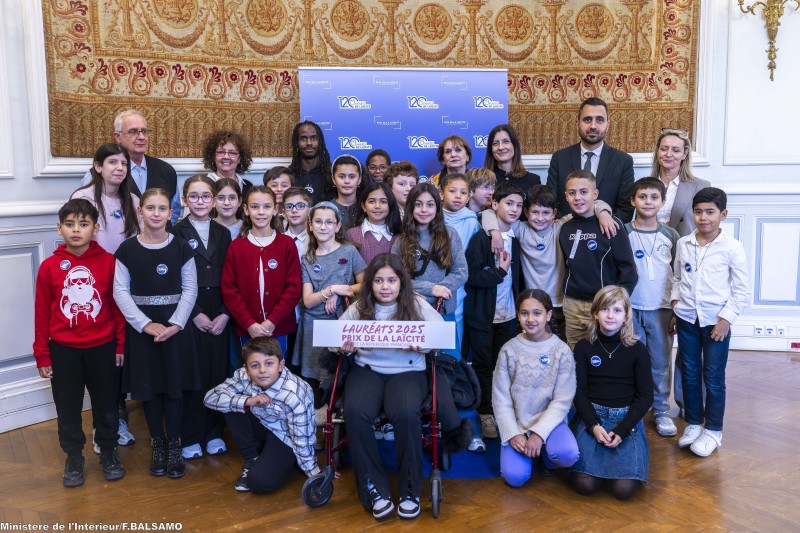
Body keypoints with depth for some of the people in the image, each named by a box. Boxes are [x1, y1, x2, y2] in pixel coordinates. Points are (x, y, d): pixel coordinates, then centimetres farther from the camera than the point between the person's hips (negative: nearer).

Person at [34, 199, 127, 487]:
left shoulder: (109, 262, -8)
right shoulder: (49, 266, -7)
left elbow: (117, 305, -1)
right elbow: (42, 313, 0)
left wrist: (121, 344, 1)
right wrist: (42, 355, 2)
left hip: (102, 347, 0)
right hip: (63, 350, 0)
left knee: (106, 404, 13)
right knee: (68, 408, 12)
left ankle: (108, 453, 33)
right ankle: (74, 457, 31)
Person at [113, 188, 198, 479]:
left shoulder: (181, 247, 0)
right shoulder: (127, 249, -1)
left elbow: (190, 289, -1)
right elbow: (120, 292, -3)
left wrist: (175, 323, -13)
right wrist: (145, 324, -13)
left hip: (175, 326, 0)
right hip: (141, 327, 0)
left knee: (174, 385, 3)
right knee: (148, 387, 6)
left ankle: (174, 446, 17)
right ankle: (158, 444, 22)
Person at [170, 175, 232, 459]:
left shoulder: (223, 233, 10)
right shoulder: (176, 233, -1)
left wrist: (225, 314, -5)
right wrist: (195, 314, -11)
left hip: (219, 314, 3)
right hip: (188, 314, -3)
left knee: (217, 373, 6)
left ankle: (214, 433, 19)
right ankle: (190, 437, 13)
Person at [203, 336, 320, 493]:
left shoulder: (294, 396, -35)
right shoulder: (244, 376, -21)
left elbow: (303, 442, -26)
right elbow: (210, 397, -21)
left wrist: (315, 475, -19)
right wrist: (247, 401, -34)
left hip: (286, 437, -5)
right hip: (263, 425, 6)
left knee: (259, 482, -25)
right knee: (232, 405, -19)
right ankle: (251, 460, 0)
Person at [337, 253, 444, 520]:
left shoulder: (417, 304, 0)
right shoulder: (358, 308, 4)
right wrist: (344, 346, -16)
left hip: (407, 371, -1)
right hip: (366, 370, 2)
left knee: (406, 414, -33)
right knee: (355, 412, -30)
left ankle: (409, 490, -10)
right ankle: (375, 489, -13)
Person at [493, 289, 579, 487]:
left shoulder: (562, 351, -7)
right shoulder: (509, 350, -4)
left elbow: (562, 401, -9)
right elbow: (500, 399, -2)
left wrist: (539, 433, -18)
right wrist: (513, 434, -12)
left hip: (549, 420, 0)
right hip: (516, 424, 1)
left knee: (568, 454, -30)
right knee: (515, 476, -19)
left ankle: (544, 459, 6)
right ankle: (529, 453, 15)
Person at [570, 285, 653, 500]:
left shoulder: (637, 350, 0)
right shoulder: (584, 347, 2)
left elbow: (646, 396, 0)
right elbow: (579, 392, 2)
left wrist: (621, 430, -12)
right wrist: (594, 426, -14)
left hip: (627, 418, 0)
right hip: (592, 416, 0)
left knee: (624, 488, -19)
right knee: (584, 485, -19)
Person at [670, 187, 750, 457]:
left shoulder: (732, 248, -10)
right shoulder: (683, 244, 2)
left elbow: (742, 291, -7)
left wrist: (726, 319, -12)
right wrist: (676, 307, 7)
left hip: (716, 321, -3)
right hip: (686, 319, 4)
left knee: (713, 378, 5)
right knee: (689, 374, 12)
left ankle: (713, 430, 20)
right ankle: (693, 423, 28)